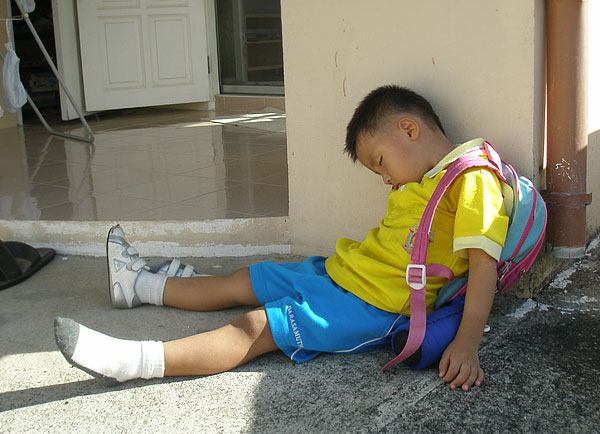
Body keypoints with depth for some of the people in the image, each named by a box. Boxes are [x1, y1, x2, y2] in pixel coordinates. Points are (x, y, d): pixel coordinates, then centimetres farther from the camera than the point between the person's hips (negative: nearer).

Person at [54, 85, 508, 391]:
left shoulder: (474, 179, -14)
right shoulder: (420, 182, 16)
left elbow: (484, 263, -23)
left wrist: (466, 344, -30)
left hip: (370, 306, -9)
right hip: (341, 271, 9)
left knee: (256, 328, -19)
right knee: (242, 282, 17)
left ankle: (134, 361, -22)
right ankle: (140, 283, 32)